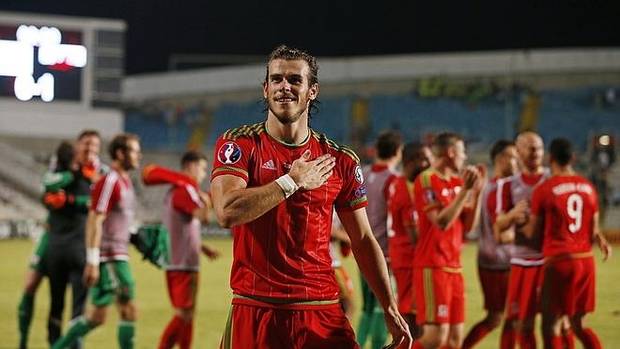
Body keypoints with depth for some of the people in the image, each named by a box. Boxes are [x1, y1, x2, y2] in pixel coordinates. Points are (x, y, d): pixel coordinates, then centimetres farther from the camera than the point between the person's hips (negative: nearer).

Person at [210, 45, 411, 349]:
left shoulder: (340, 161, 8)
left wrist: (390, 310, 8)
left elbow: (363, 241, 13)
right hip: (255, 311, -2)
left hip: (323, 312, 2)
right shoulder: (238, 144, 1)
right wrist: (292, 182, -12)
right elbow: (227, 212, -16)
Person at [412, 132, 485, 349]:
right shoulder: (427, 180, -11)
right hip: (432, 266, -9)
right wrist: (465, 190, -20)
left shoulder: (457, 182, 14)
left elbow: (468, 225, 13)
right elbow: (442, 222, -20)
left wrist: (477, 191, 4)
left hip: (453, 266, 9)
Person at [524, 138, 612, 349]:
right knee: (578, 325, 19)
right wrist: (602, 242, 29)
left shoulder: (544, 189, -8)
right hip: (586, 260, 5)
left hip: (559, 262, -5)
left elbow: (532, 232, 0)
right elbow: (594, 231, 10)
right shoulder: (588, 187, 6)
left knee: (551, 326, 3)